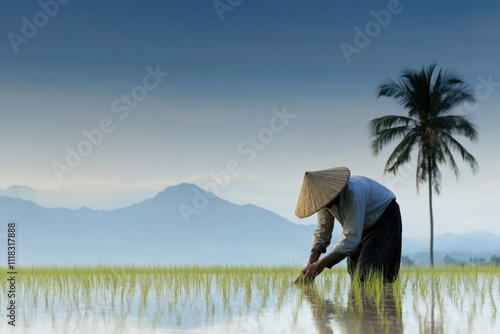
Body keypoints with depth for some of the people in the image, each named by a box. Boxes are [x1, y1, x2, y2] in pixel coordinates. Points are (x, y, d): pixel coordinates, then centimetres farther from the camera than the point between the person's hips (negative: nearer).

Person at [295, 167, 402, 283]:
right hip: (365, 225, 7)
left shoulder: (354, 193, -41)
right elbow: (322, 232, -7)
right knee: (355, 271, 1)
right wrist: (311, 264, -22)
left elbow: (350, 238, -43)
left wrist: (321, 264, -45)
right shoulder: (324, 198, -17)